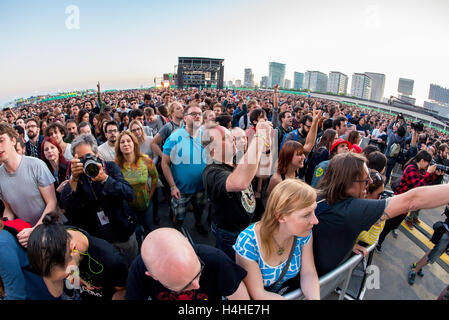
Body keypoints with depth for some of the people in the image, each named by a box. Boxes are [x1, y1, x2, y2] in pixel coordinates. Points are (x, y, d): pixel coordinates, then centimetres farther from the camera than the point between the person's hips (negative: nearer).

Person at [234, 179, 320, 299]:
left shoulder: (304, 233, -15)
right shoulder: (248, 242, -29)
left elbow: (308, 273, -9)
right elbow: (257, 293, -22)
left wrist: (315, 297, -26)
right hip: (259, 296, -4)